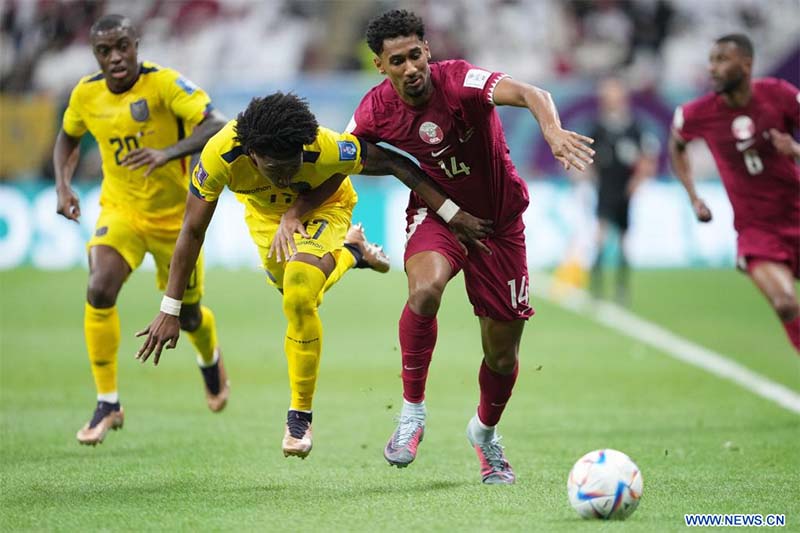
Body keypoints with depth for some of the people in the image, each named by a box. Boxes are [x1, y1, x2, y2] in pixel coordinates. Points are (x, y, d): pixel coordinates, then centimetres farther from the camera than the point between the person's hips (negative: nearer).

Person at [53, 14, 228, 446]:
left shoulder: (164, 83, -21)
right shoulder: (86, 94, -7)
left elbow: (216, 126, -33)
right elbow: (68, 138, 15)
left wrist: (168, 154, -47)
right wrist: (63, 186, -2)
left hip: (174, 216, -2)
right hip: (119, 211, 2)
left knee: (187, 315, 12)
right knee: (99, 290, -24)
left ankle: (210, 361, 51)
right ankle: (107, 405, -14)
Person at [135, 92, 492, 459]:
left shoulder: (326, 149, -41)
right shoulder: (221, 155, -36)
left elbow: (394, 163, -27)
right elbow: (193, 231, -24)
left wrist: (451, 214, -23)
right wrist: (170, 309, -23)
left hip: (324, 207, -3)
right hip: (265, 213, 3)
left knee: (299, 298, -25)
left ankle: (301, 415, -9)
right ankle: (350, 253, 47)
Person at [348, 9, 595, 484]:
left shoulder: (458, 80, -24)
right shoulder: (376, 111, -12)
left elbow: (530, 94, -40)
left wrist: (553, 129, -61)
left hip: (499, 221, -1)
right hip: (435, 215, 1)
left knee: (503, 356, 5)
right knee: (425, 289, -36)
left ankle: (485, 433, 39)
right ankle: (413, 411, -18)